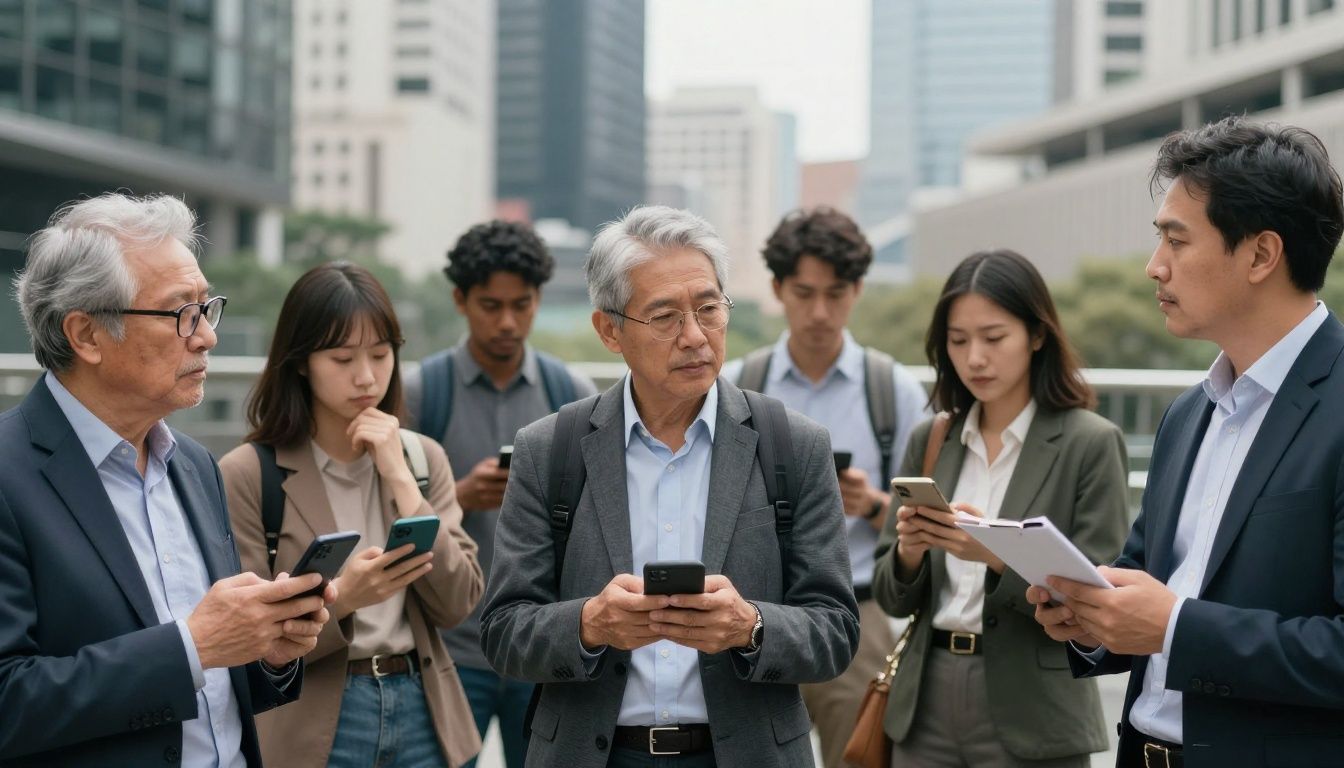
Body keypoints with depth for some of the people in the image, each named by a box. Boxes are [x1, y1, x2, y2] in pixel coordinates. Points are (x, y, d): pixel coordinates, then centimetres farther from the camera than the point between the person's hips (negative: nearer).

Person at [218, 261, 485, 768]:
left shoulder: (423, 457, 3)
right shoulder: (248, 474, -9)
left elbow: (457, 604, -5)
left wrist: (400, 479, -11)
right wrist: (340, 598, -26)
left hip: (421, 712, 3)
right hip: (315, 727, -3)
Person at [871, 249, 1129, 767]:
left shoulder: (1091, 443, -7)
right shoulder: (929, 441, 5)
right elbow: (892, 597, 8)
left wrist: (998, 556, -23)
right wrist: (909, 552, -12)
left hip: (1030, 717, -4)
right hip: (926, 705, 4)